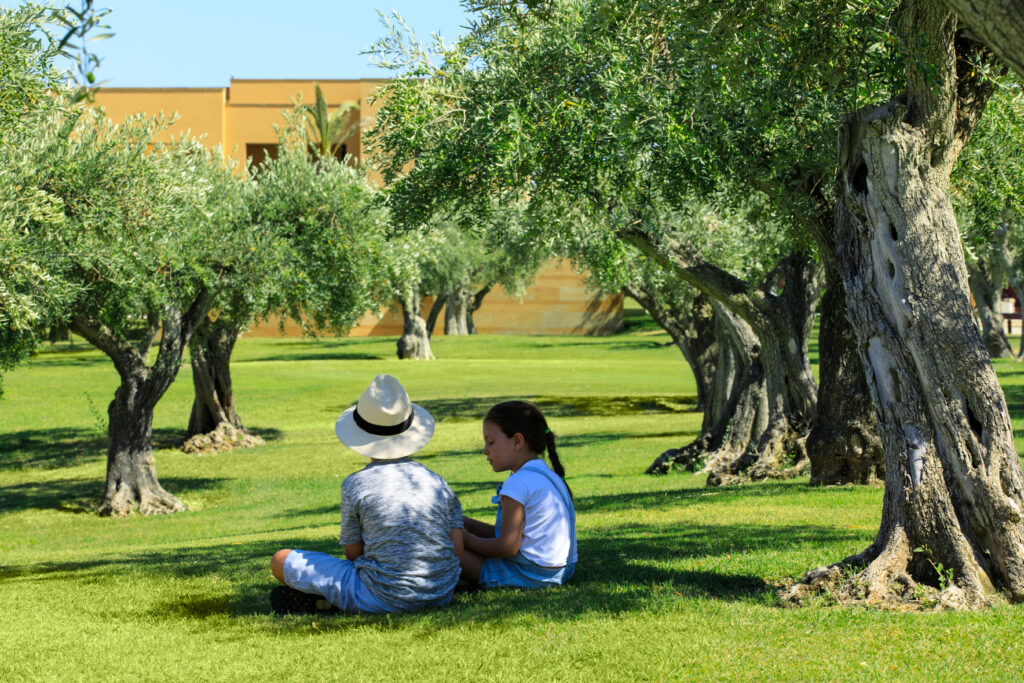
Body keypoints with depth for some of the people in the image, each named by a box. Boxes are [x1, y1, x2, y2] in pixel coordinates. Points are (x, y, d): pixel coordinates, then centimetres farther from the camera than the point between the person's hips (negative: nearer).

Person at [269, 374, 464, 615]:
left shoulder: (355, 485, -5)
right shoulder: (436, 482, 6)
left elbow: (354, 554, 1)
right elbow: (457, 549, 3)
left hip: (383, 599, -5)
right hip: (441, 593, 5)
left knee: (282, 560, 7)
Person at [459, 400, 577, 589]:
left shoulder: (518, 484, -17)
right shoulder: (550, 476, 13)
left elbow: (508, 547, -20)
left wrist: (468, 540, -5)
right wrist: (469, 524, 13)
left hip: (528, 575, -10)